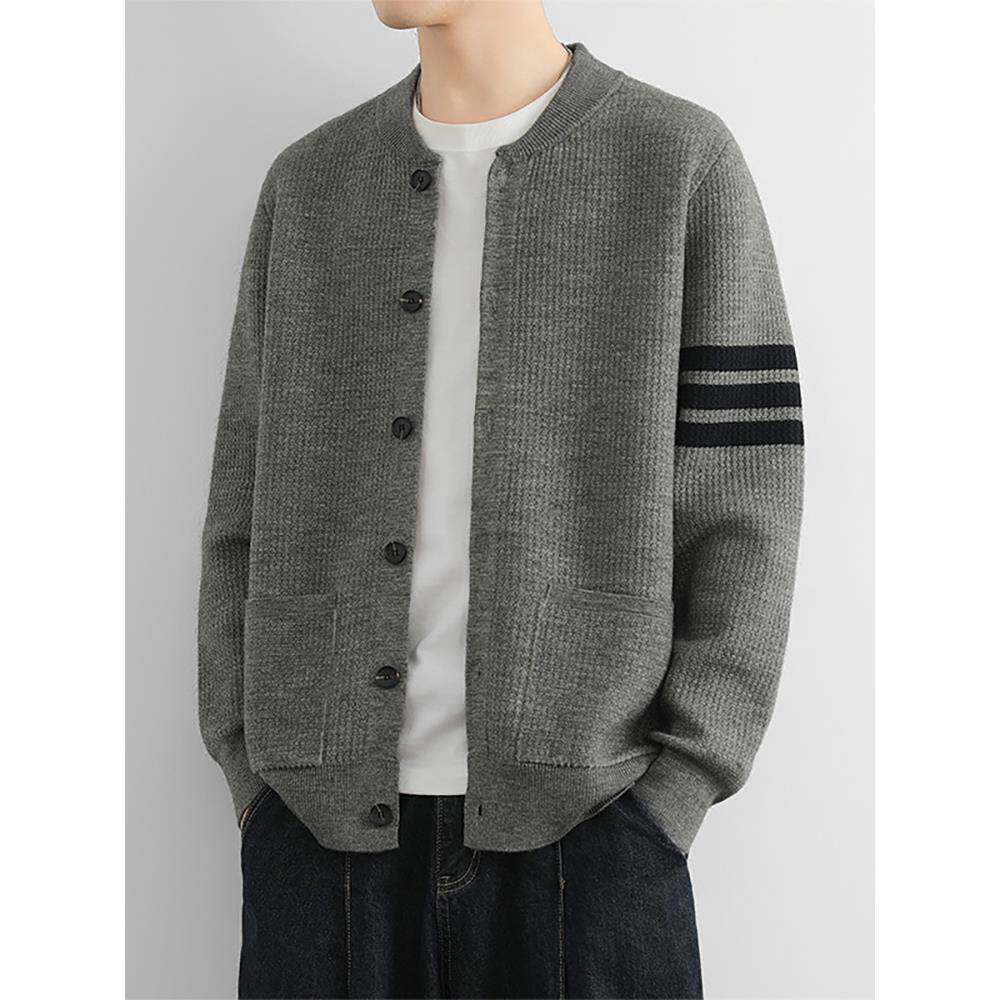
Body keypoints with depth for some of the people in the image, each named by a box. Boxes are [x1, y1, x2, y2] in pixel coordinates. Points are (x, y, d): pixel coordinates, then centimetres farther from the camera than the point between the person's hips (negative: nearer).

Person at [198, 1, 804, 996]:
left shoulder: (687, 165, 0)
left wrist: (659, 817, -10)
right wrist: (260, 792, 1)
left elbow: (742, 519, -3)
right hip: (333, 823, 3)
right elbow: (251, 513, 10)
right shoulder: (308, 186, 10)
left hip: (576, 822, -2)